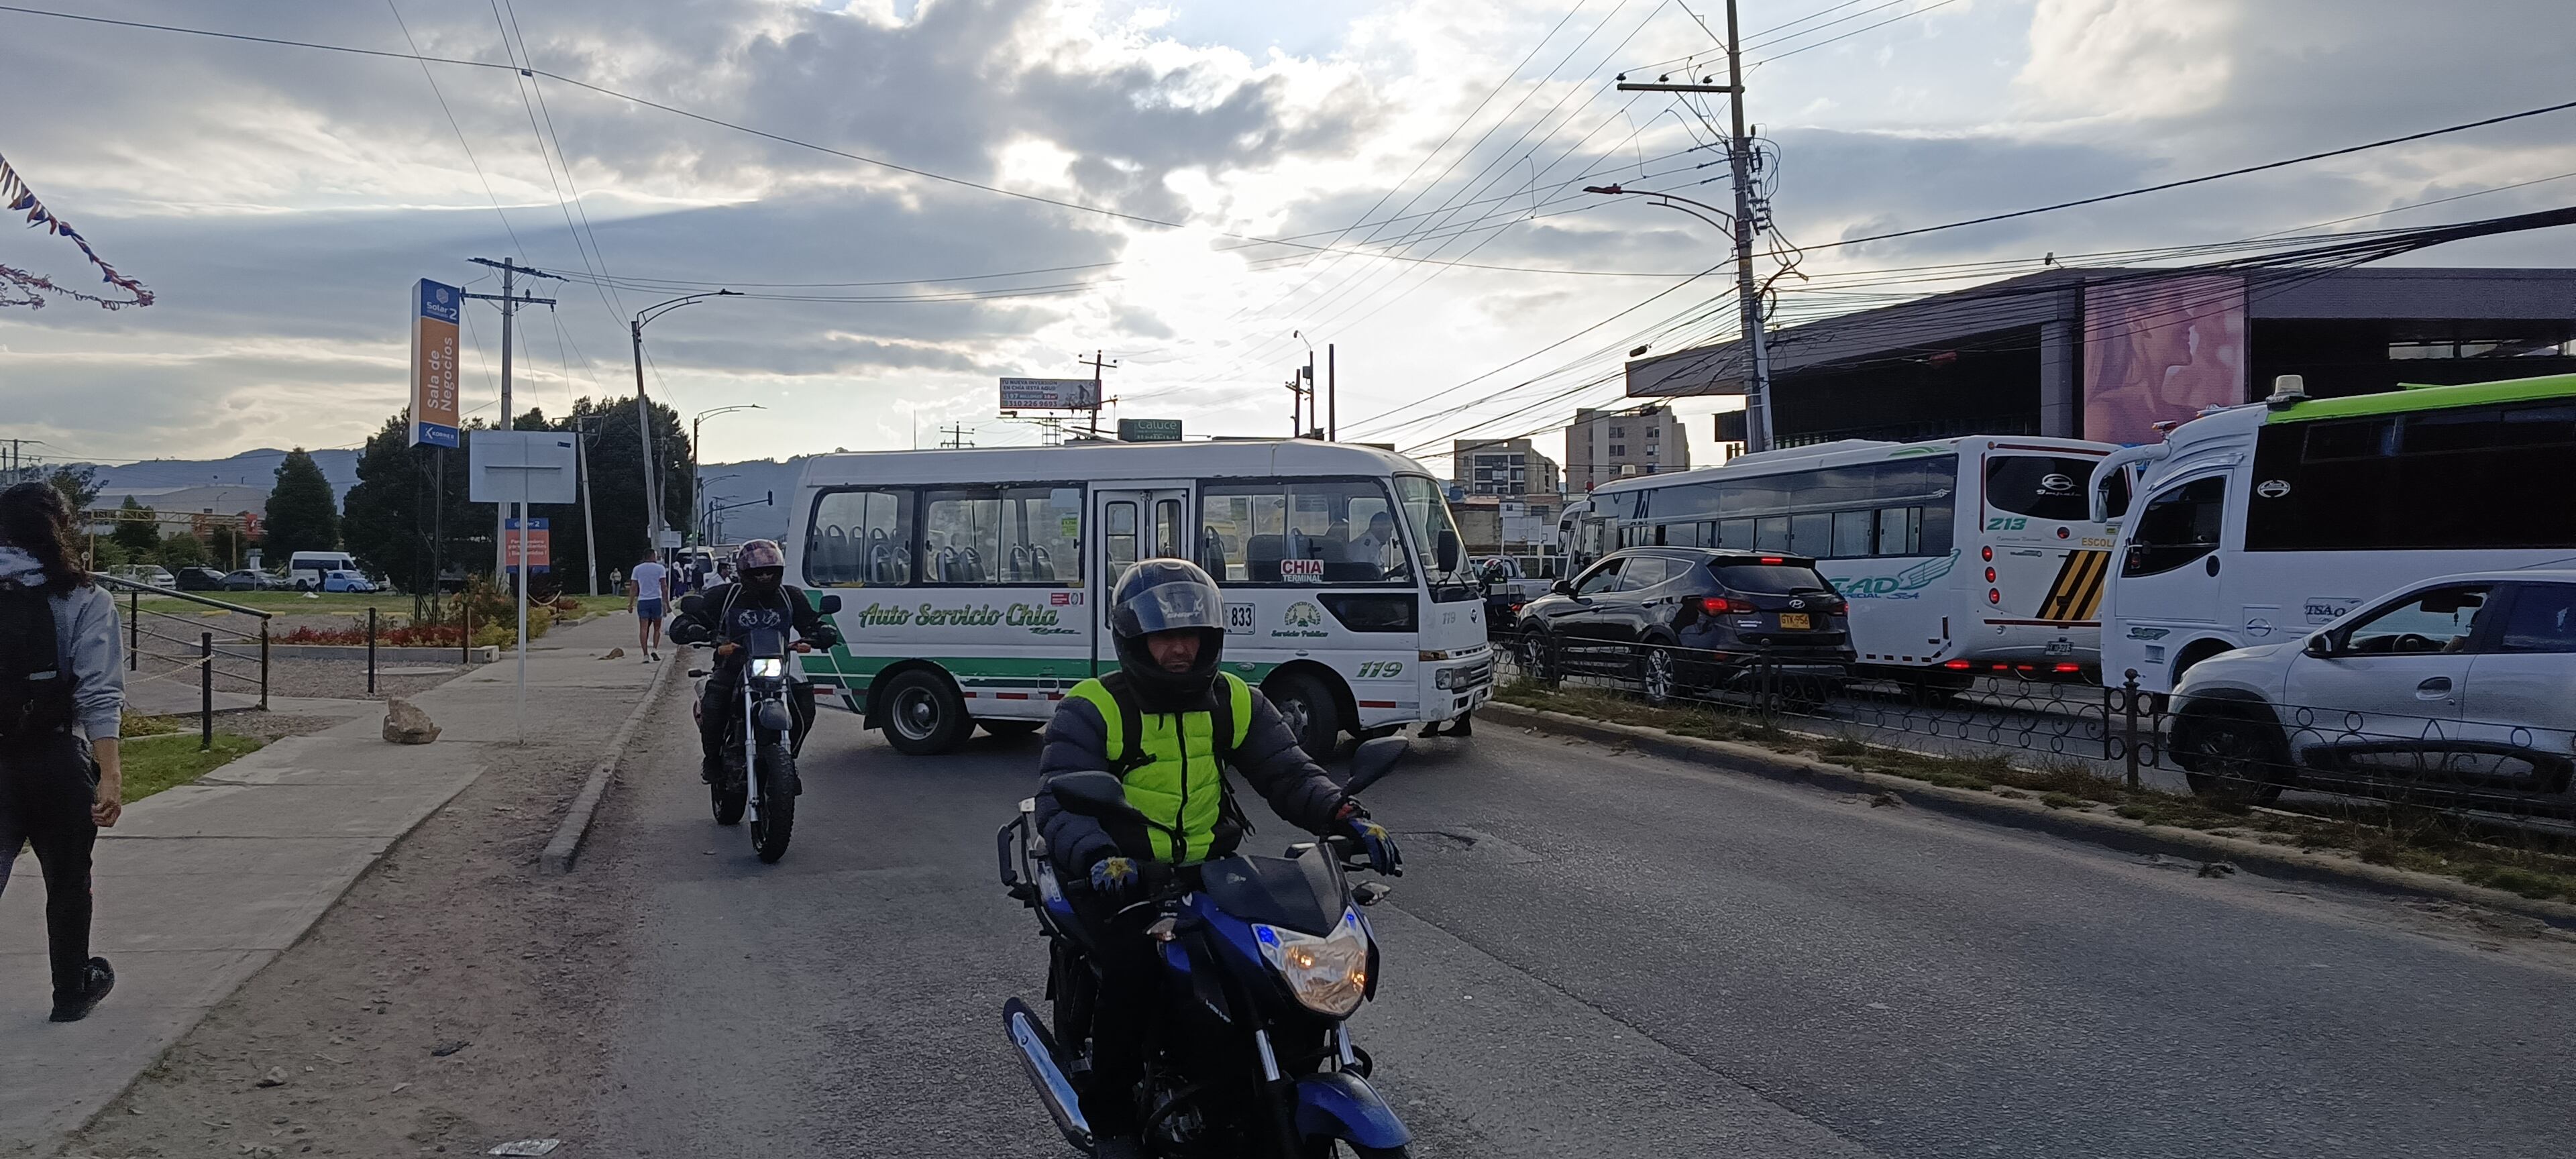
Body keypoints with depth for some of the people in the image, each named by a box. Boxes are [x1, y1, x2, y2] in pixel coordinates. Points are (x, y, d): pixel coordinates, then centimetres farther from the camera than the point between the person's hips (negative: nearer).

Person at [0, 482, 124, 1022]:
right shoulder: (85, 600, -7)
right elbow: (98, 694, -15)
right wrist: (110, 775, -18)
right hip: (55, 761, -1)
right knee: (67, 883, 17)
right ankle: (72, 992, 32)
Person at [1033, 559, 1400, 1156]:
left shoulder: (1236, 702, 6)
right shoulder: (1092, 708, -9)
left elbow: (1289, 772, 1)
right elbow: (1059, 801, -19)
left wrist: (1346, 817, -19)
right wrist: (1098, 858, -40)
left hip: (1210, 874, 4)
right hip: (1121, 881, -4)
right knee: (1133, 972, -29)